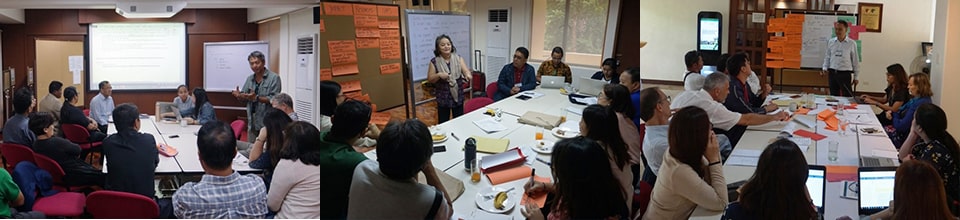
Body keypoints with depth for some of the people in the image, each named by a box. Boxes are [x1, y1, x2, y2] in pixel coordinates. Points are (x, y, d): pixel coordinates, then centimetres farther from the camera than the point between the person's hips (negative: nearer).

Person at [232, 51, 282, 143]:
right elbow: (244, 99, 17)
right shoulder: (249, 79, 14)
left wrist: (257, 98, -26)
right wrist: (239, 96, -6)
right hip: (252, 123, 6)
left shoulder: (274, 78, -6)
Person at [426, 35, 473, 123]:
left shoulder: (458, 58, 0)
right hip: (443, 98, -2)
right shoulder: (434, 62, -6)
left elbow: (466, 71, -11)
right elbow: (429, 79, -3)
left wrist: (468, 75, -34)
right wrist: (439, 75, -22)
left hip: (458, 96, 2)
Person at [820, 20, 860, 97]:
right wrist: (825, 68, -1)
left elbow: (855, 61, 2)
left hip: (845, 74, -3)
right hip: (832, 73, 3)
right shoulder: (831, 42, 6)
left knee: (847, 96, -2)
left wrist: (856, 77, 3)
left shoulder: (852, 44, -3)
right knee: (833, 96, 10)